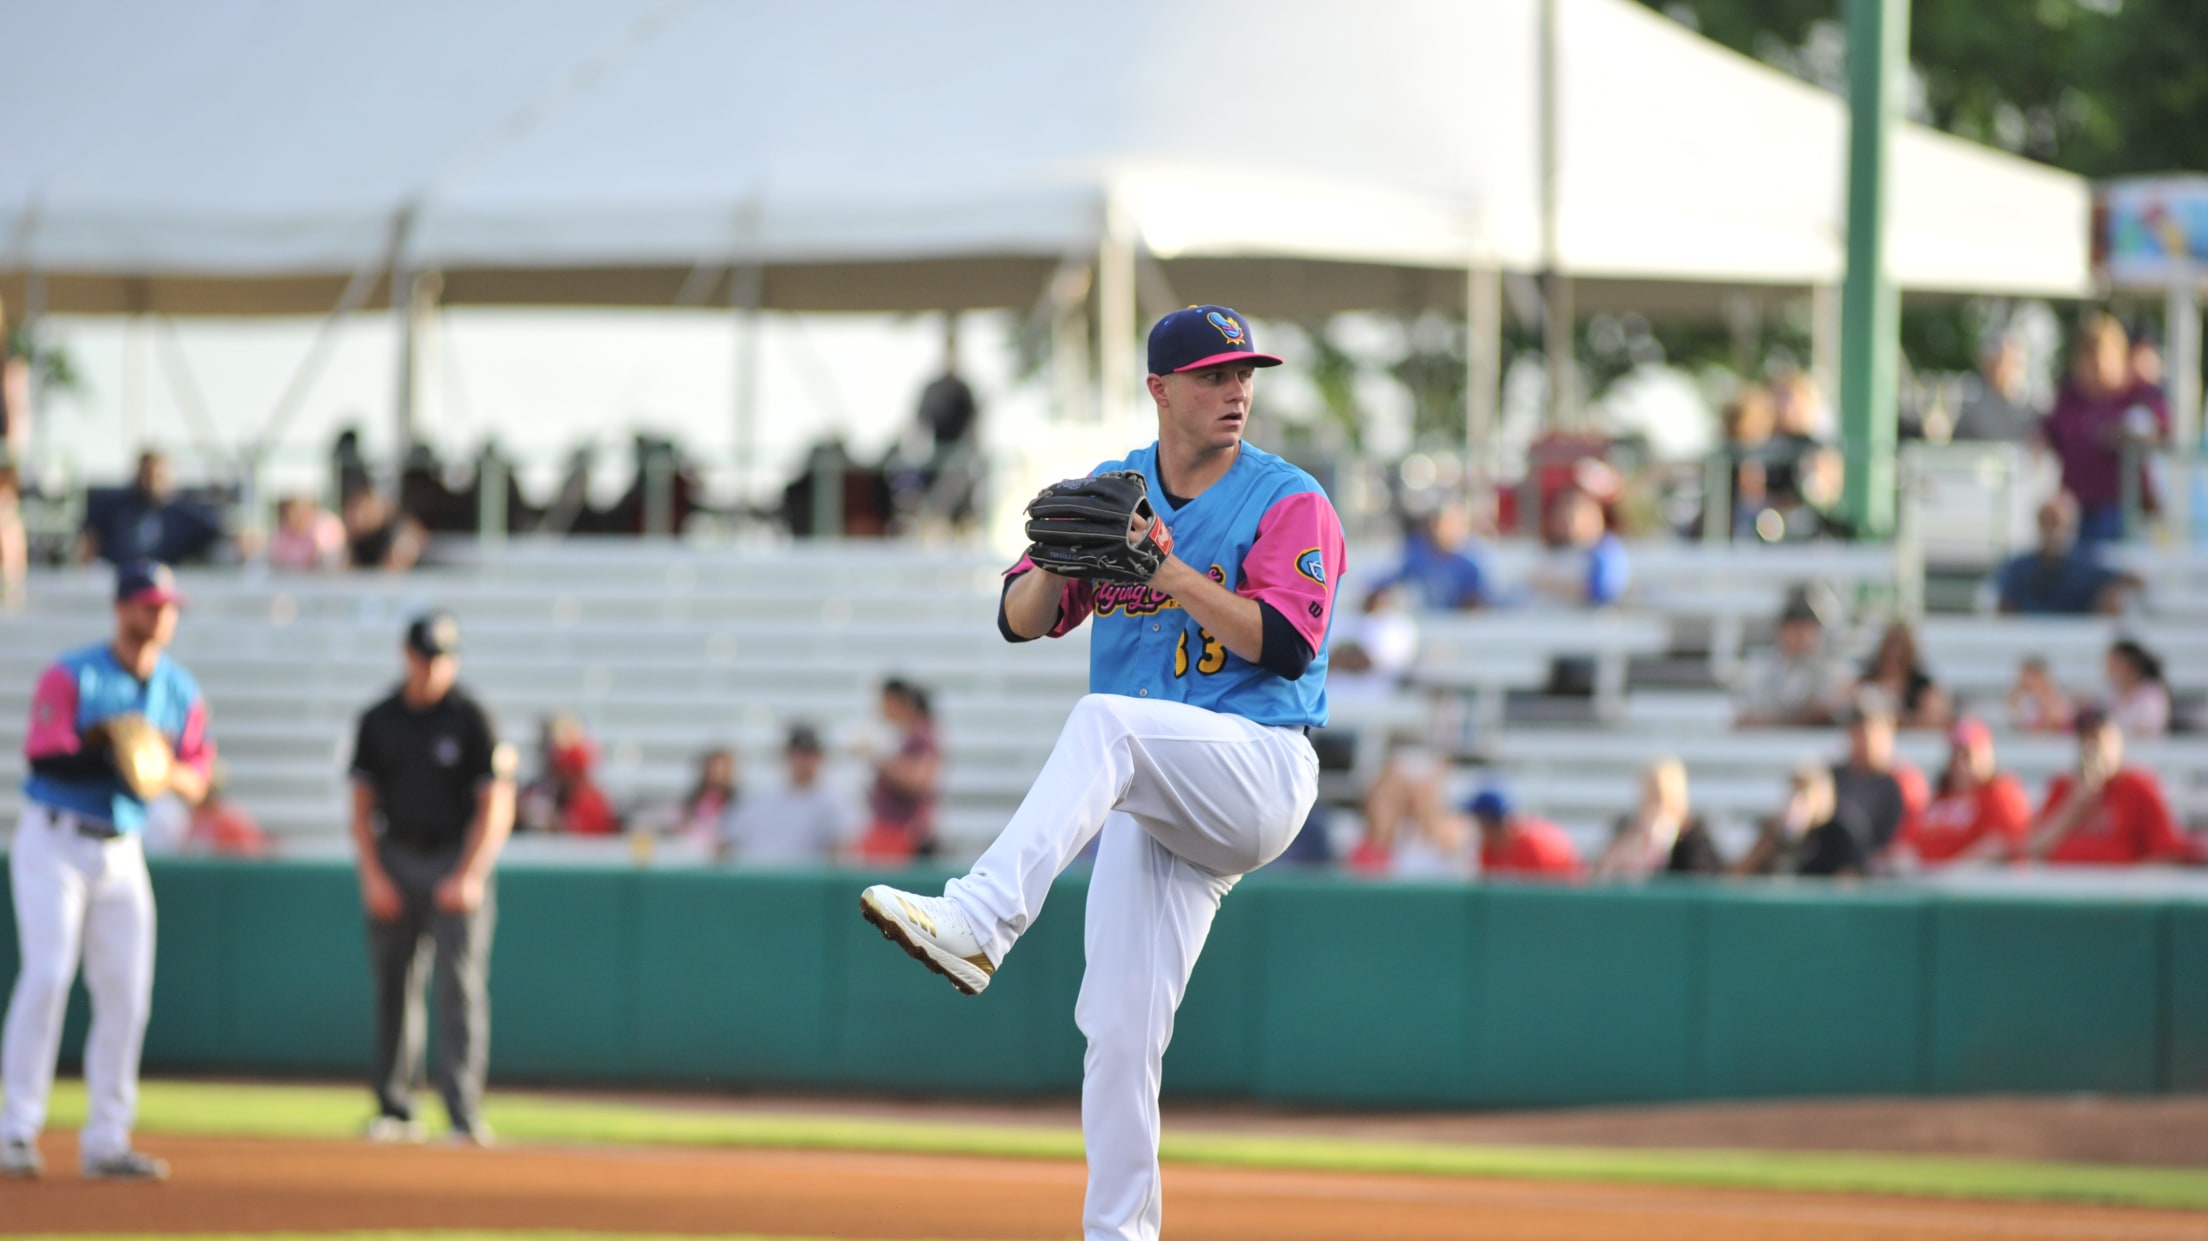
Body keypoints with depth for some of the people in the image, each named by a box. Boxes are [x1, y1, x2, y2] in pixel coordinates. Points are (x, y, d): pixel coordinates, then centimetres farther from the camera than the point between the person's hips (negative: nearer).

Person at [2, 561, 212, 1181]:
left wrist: (167, 773, -17)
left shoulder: (181, 692, 8)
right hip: (54, 845, -6)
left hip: (122, 853, 6)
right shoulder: (71, 676, -8)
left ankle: (106, 1141, 8)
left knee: (127, 990, 1)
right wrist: (113, 756, -31)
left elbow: (197, 779, 5)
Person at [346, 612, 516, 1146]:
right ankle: (393, 1109, 14)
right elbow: (362, 804, 10)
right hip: (394, 864, 4)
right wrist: (372, 876, -1)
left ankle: (464, 1114, -15)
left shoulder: (472, 720, -3)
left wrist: (469, 877, -13)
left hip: (458, 864, -4)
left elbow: (496, 807, -5)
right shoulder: (378, 721, 7)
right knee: (393, 985, 6)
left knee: (461, 985, -10)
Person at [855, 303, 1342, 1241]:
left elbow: (1285, 645, -15)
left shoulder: (1289, 504, -2)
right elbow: (1019, 621, 8)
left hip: (1260, 769, -5)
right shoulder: (1110, 491, 13)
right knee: (1120, 1027, -3)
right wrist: (1061, 562, -14)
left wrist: (1168, 571, -22)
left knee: (1108, 720, -34)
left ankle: (975, 924, -48)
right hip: (1150, 801, 5)